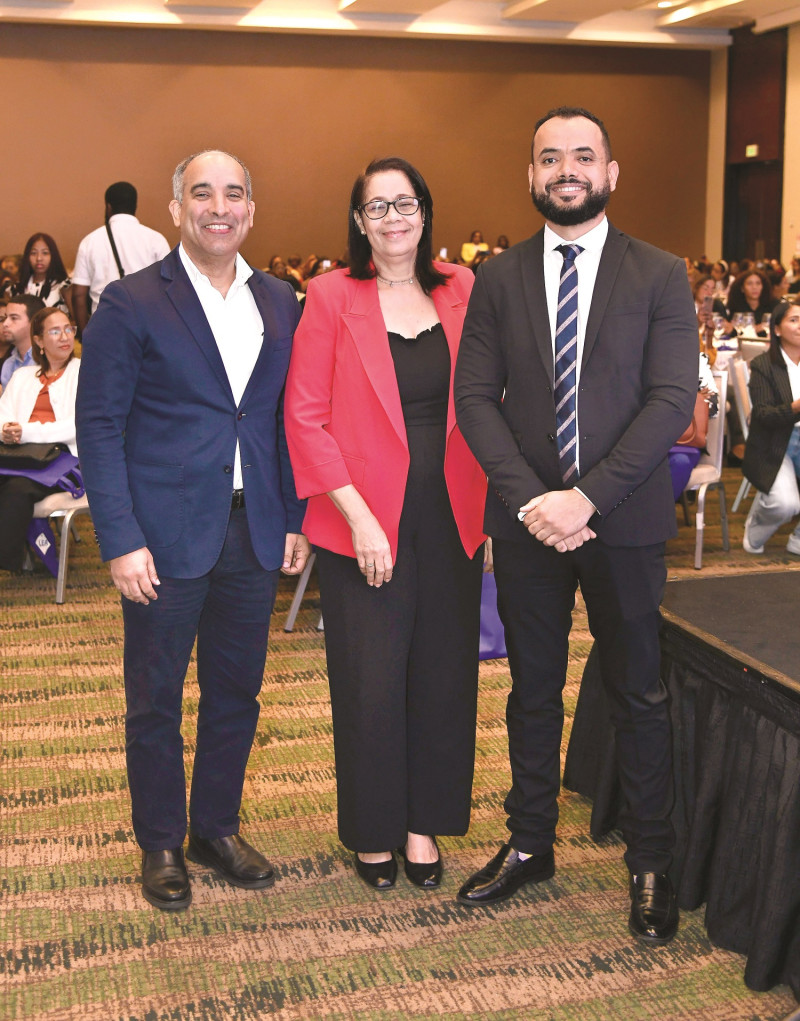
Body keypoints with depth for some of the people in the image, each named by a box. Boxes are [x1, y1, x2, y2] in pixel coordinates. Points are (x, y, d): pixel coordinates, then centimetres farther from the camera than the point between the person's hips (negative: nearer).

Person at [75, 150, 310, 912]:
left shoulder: (279, 303, 7)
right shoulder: (132, 303, -7)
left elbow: (284, 419, 12)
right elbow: (98, 426, -8)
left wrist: (295, 520, 7)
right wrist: (121, 540, -14)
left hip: (254, 533, 4)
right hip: (167, 535, -4)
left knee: (236, 691, 14)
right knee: (155, 699, 9)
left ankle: (218, 827, 32)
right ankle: (160, 845, 26)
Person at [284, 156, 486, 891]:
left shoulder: (460, 292, 6)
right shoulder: (333, 296, -4)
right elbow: (304, 416, -7)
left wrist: (490, 502, -2)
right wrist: (358, 515, -13)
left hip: (451, 519, 3)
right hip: (367, 522, -3)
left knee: (443, 672, 10)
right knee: (371, 683, 3)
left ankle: (424, 820, 29)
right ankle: (373, 830, 24)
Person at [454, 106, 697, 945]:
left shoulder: (660, 277, -1)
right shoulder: (498, 279, 5)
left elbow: (673, 400, -9)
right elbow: (474, 398, 0)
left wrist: (586, 497, -17)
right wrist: (530, 498, -13)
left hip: (623, 521, -2)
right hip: (526, 520, 2)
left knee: (639, 695, 8)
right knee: (533, 690, 13)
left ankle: (650, 865, 21)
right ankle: (529, 845, 28)